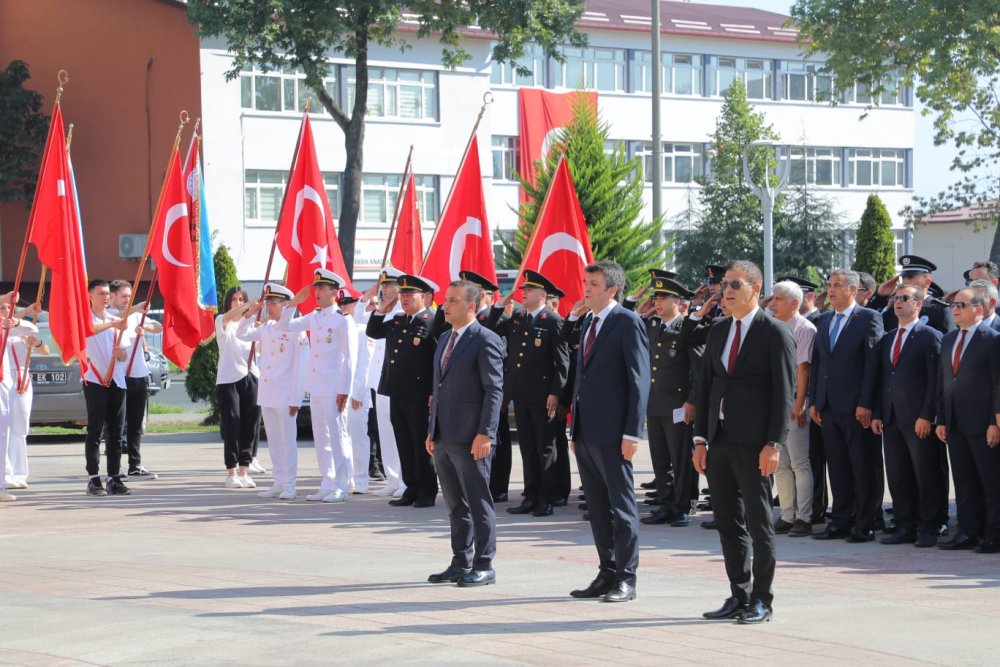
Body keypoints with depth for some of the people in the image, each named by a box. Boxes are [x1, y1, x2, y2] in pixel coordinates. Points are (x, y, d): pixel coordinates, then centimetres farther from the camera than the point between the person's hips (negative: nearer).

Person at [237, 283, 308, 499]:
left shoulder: (295, 331, -10)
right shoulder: (266, 328, 11)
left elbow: (300, 368, -12)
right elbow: (242, 335, 21)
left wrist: (296, 399, -15)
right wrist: (251, 314, 5)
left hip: (285, 396, -7)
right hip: (266, 394, 7)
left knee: (287, 440, -3)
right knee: (273, 441, 10)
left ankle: (289, 485, 1)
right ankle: (278, 482, 16)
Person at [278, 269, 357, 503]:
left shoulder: (343, 320, -8)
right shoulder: (313, 318, 12)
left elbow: (349, 358, -10)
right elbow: (284, 326, 19)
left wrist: (344, 391, -14)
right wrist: (294, 302, 7)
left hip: (334, 389, -7)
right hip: (316, 387, 7)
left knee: (337, 436, -3)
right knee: (320, 437, 9)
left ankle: (340, 486, 1)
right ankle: (327, 484, 15)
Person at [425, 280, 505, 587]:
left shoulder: (486, 341, -10)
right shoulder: (445, 339, 16)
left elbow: (494, 390, -13)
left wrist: (484, 434, -19)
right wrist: (431, 431, 17)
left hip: (469, 438, -8)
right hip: (444, 438, 8)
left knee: (478, 502, -2)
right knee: (455, 504, 13)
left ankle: (484, 566, 3)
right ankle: (460, 563, 19)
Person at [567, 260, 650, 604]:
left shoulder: (628, 323, -9)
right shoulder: (588, 323, 16)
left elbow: (639, 380, -13)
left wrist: (632, 433, -17)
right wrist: (574, 429, 17)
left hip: (611, 433, -8)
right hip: (585, 432, 8)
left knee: (622, 507, -2)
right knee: (598, 507, 12)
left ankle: (626, 579, 2)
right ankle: (607, 573, 18)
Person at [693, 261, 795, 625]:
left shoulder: (775, 333, -6)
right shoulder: (718, 332, 14)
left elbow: (784, 393, -9)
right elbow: (705, 386, 15)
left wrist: (774, 444, -16)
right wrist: (701, 438, 9)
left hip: (753, 441, -7)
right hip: (719, 439, 7)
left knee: (758, 522, -1)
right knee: (728, 522, 9)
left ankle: (762, 600, 6)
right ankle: (739, 596, 17)